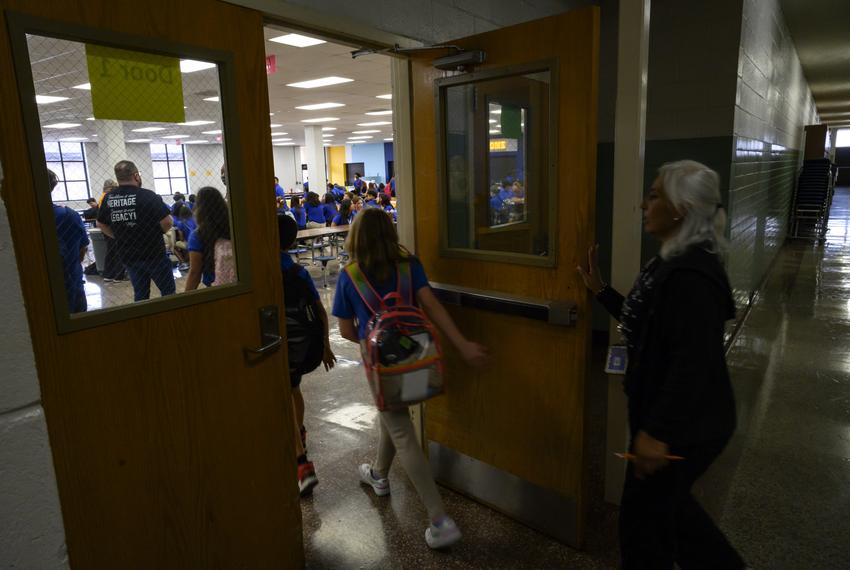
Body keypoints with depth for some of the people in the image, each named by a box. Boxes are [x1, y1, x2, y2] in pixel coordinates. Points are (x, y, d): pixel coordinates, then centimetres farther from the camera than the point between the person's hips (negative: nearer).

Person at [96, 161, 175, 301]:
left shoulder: (108, 198, 1)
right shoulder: (148, 196, -17)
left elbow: (101, 224, 12)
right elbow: (167, 222, -20)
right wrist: (158, 231, 0)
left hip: (127, 255, 6)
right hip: (153, 253, -5)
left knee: (140, 294, 15)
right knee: (168, 292, 6)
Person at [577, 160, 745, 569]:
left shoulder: (691, 276, -28)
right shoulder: (674, 262, 6)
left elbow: (694, 365, -30)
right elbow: (647, 322, 16)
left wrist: (658, 432, -27)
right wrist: (600, 291, 15)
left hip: (685, 425, -10)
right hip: (668, 415, 10)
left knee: (643, 513, 10)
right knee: (665, 501, 27)